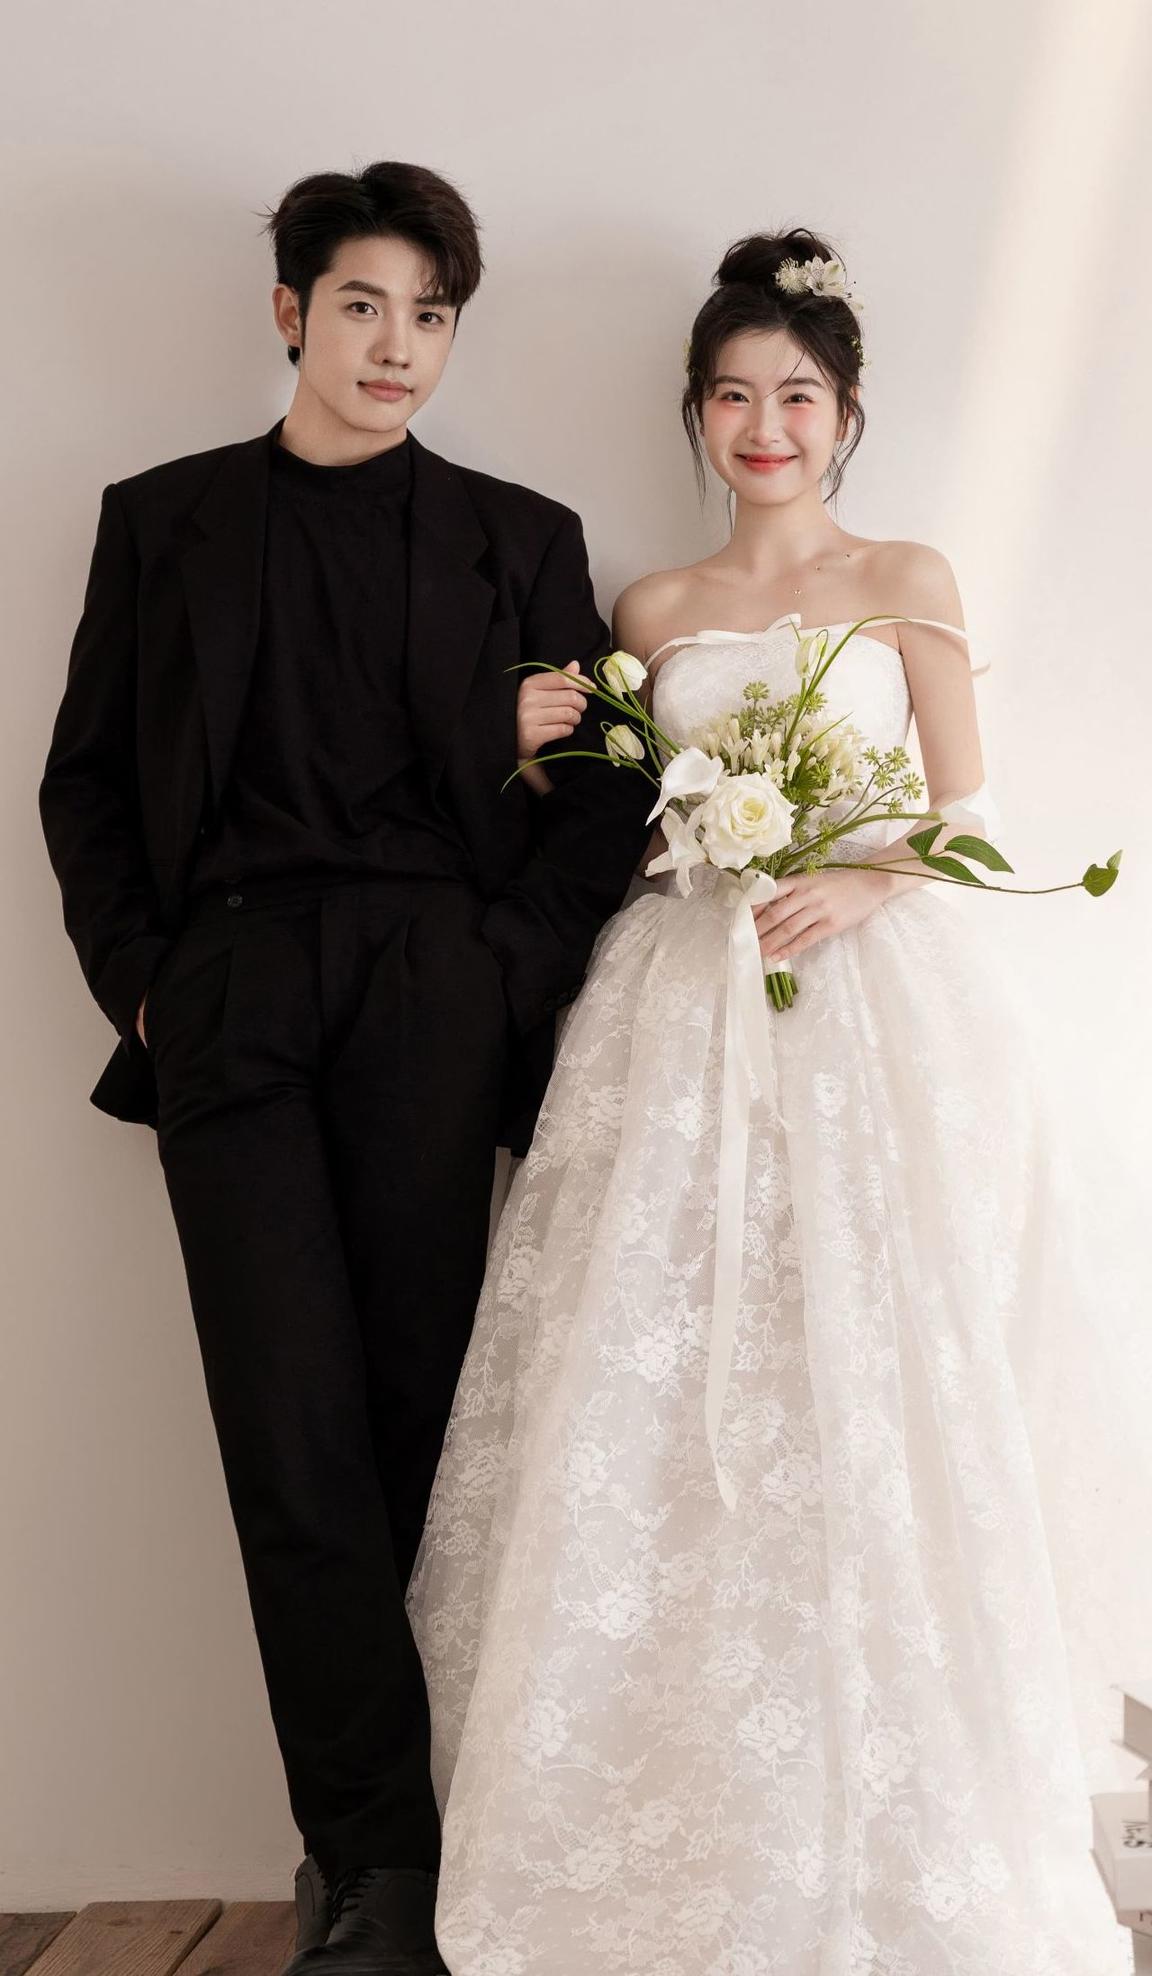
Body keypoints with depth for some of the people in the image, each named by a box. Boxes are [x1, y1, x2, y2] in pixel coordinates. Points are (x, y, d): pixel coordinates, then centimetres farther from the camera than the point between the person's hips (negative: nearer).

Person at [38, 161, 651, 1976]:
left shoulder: (519, 538, 14)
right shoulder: (162, 519, 15)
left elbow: (606, 786, 10)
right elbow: (84, 781, 14)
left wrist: (515, 971, -3)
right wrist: (138, 979, 2)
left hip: (433, 1002, 0)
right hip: (230, 1006, 0)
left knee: (414, 1420, 0)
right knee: (295, 1434, -4)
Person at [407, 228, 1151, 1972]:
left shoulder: (906, 581, 9)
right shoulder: (652, 610, 15)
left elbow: (968, 815, 4)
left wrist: (862, 886, -14)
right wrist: (547, 755, -2)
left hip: (880, 1010, -2)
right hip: (684, 1021, 2)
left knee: (868, 1410, -5)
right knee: (660, 1402, -2)